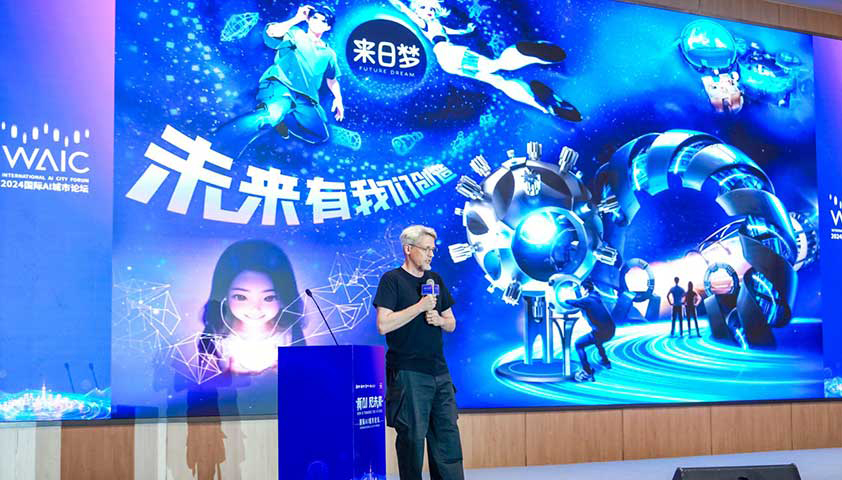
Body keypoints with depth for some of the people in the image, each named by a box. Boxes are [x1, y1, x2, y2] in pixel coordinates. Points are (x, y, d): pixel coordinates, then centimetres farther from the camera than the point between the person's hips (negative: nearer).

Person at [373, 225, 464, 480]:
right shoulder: (392, 279, -4)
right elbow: (383, 325, -15)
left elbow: (451, 324, 20)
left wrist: (440, 320, -2)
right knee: (412, 436, -2)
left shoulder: (434, 279, 15)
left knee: (447, 434, 5)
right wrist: (420, 307, -14)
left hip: (439, 370, 6)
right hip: (407, 371, -6)